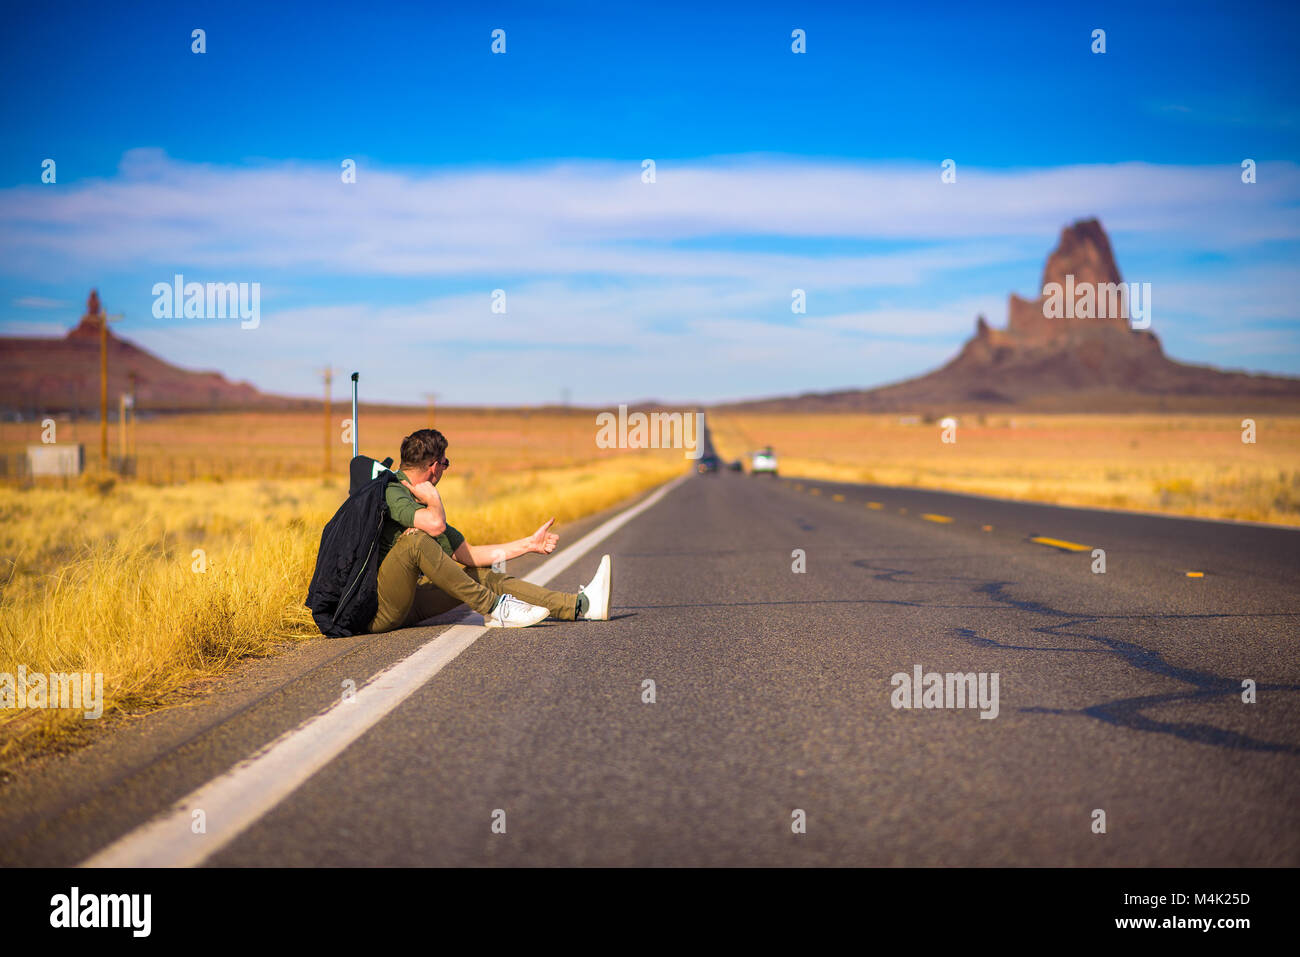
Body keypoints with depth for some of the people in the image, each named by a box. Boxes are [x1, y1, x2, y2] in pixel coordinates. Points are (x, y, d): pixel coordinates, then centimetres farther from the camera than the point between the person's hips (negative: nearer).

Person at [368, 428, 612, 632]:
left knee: (482, 576, 4)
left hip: (404, 608, 9)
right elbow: (436, 524, -32)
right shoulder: (390, 492, -12)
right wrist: (433, 498, -8)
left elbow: (467, 554, 21)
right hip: (376, 610, -9)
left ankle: (580, 604, 1)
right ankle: (494, 608, -19)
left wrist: (529, 544, 21)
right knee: (415, 537, -29)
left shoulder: (416, 501, 19)